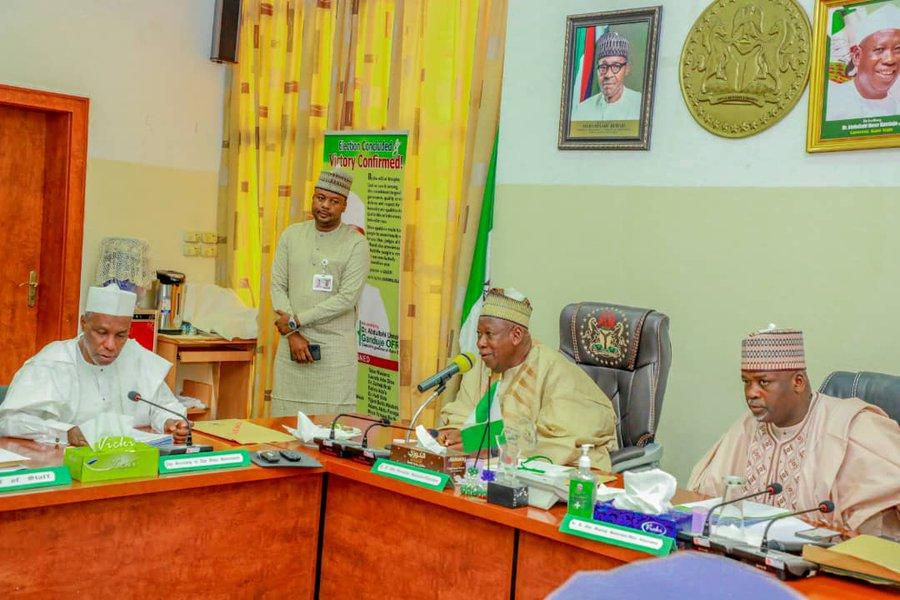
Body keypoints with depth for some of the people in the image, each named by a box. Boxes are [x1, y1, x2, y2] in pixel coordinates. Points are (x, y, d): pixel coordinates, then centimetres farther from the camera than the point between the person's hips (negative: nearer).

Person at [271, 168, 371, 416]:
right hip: (292, 344, 3)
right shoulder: (291, 235, 9)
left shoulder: (356, 244, -3)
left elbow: (347, 298, -11)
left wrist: (295, 320, -10)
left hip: (335, 348, -3)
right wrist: (292, 334, -7)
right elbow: (278, 286, 5)